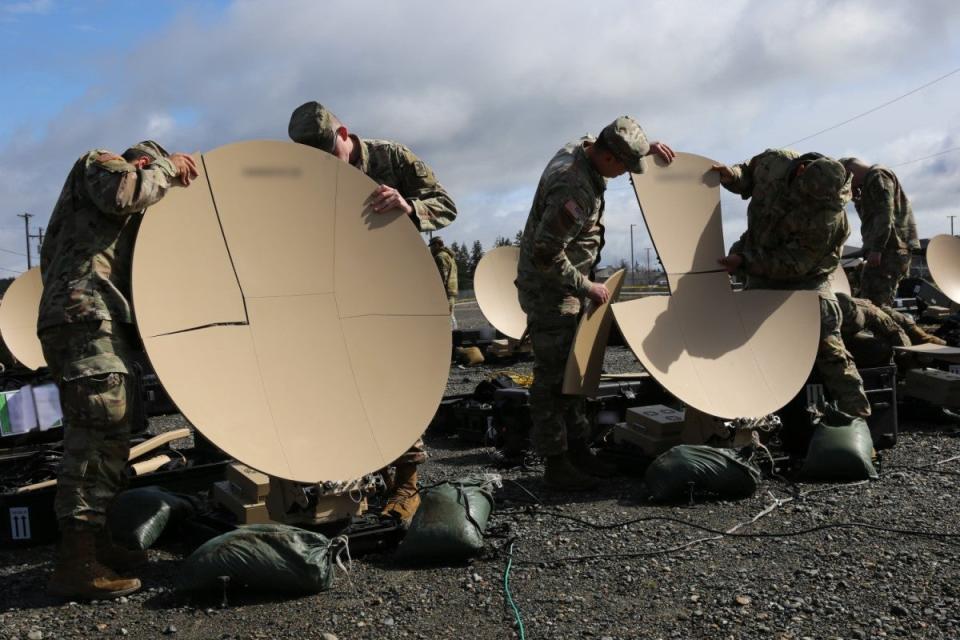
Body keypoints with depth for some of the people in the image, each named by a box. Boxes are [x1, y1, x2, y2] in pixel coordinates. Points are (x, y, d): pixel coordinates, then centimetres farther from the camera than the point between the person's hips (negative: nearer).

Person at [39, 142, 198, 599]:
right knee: (101, 431, -17)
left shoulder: (127, 214, 34)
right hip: (84, 317, -10)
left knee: (100, 434, 11)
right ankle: (75, 562, -18)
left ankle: (96, 541, 19)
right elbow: (121, 193, -14)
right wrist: (167, 167, 0)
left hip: (92, 322, 10)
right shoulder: (98, 162, 10)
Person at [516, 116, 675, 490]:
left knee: (571, 370, 15)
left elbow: (609, 144, 29)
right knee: (553, 377, -4)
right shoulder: (574, 188, -28)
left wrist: (647, 148, 13)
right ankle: (556, 464, 4)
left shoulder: (579, 148, 2)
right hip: (549, 291, -11)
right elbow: (546, 255, -30)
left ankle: (576, 449, 26)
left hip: (563, 289, 11)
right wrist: (587, 287, -19)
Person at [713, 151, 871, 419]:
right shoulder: (773, 162, -17)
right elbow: (750, 172, 8)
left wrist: (745, 262, -30)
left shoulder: (828, 218, -31)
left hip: (806, 279, -5)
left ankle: (858, 416, -8)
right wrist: (733, 176, -13)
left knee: (828, 347, -15)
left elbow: (793, 264, -27)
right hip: (761, 278, 5)